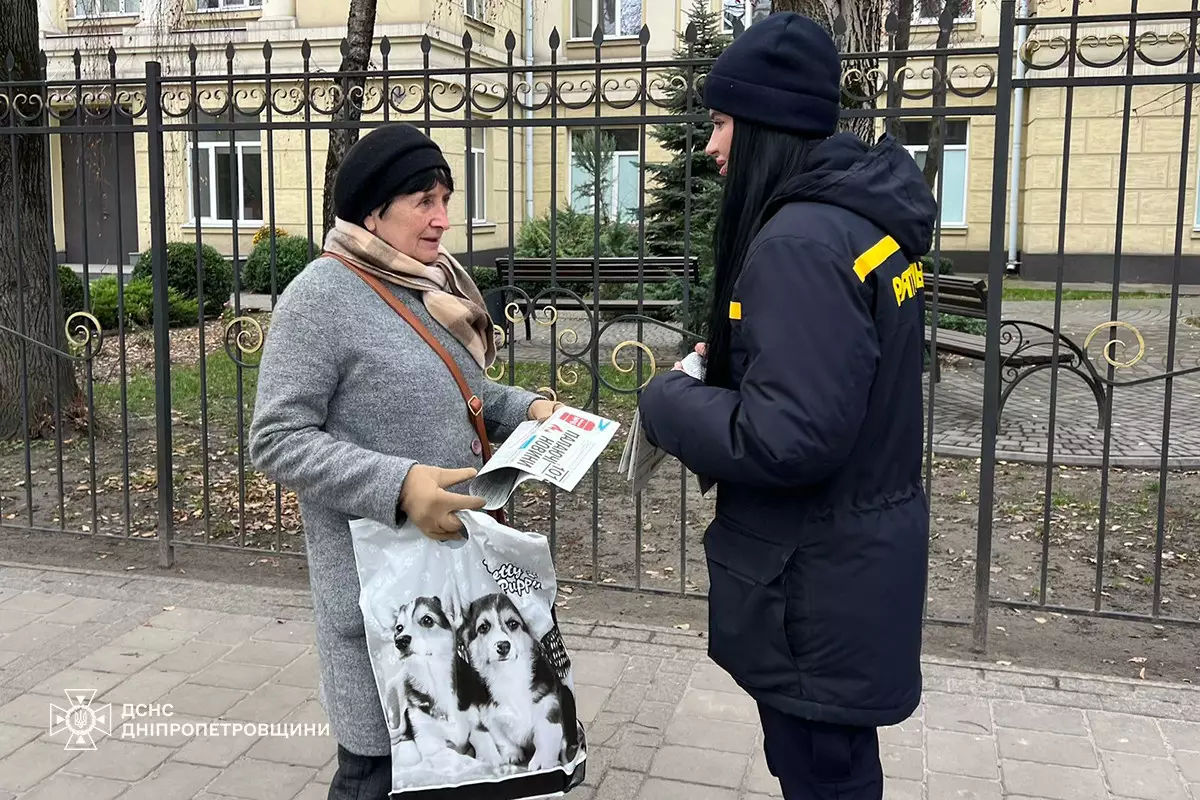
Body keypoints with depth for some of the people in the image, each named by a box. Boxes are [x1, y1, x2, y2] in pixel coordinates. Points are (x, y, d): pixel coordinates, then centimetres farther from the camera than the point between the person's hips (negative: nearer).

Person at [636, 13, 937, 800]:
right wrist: (731, 362, 9)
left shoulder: (801, 241, -25)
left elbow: (787, 438, -30)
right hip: (854, 553, 9)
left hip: (819, 579, -9)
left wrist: (670, 402, -15)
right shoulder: (864, 218, 6)